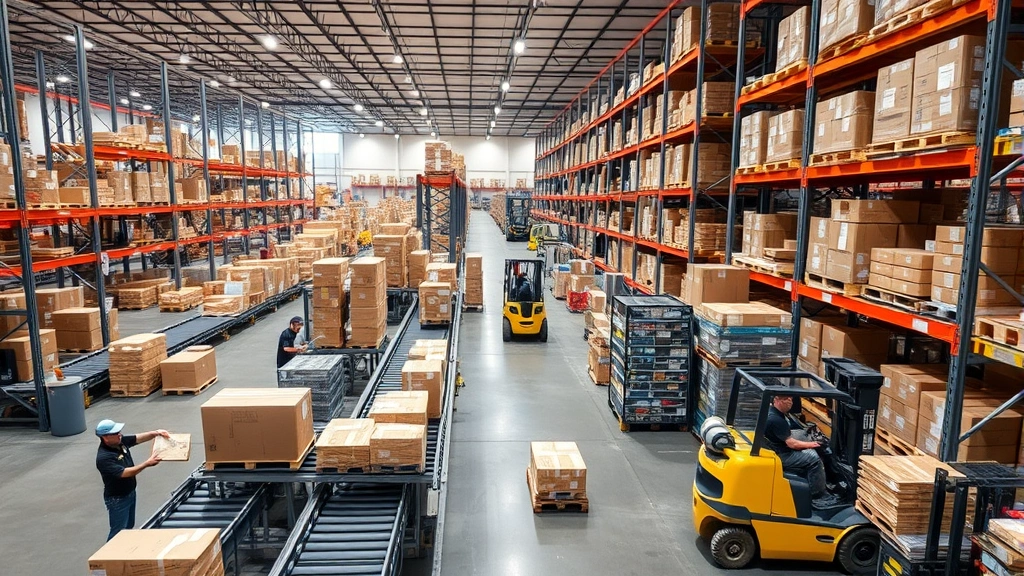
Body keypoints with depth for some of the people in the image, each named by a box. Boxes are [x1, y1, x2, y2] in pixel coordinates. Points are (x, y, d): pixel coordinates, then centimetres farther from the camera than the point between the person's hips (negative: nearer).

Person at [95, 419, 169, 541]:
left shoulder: (120, 441, -8)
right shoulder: (103, 457, -30)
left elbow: (139, 438, 0)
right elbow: (124, 473, -32)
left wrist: (155, 433, -18)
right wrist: (147, 464, -34)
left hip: (130, 493, 8)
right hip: (117, 499, -8)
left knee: (129, 527, 22)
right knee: (118, 532, 4)